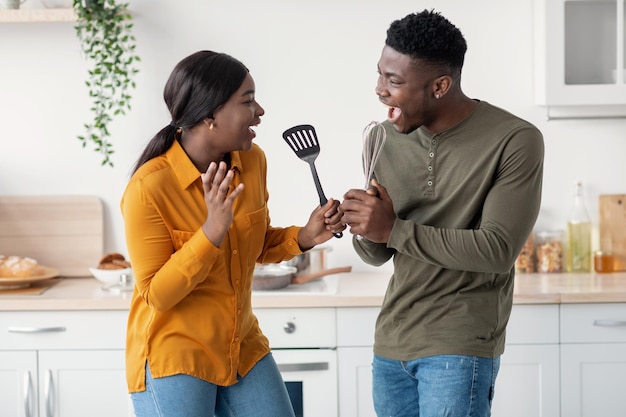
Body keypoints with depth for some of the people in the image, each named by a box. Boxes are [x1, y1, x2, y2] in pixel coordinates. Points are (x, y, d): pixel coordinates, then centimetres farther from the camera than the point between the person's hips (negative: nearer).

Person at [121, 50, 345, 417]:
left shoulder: (252, 161, -4)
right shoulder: (148, 188, -21)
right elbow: (157, 295, -18)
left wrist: (305, 236, -7)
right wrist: (213, 229, -29)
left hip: (244, 349, 6)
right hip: (173, 359, -6)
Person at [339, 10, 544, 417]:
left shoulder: (515, 141, -11)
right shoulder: (386, 138, 3)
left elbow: (499, 250, -17)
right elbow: (378, 255, 9)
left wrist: (393, 229, -21)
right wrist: (366, 233, -14)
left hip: (459, 347, -5)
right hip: (392, 341, 5)